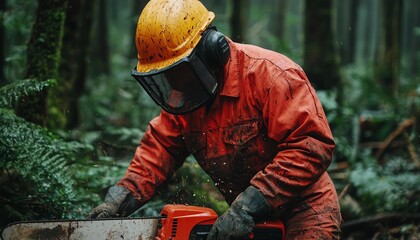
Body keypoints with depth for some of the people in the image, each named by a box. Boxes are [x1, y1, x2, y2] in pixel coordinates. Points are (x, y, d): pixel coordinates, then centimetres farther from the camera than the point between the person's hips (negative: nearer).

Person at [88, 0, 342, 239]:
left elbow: (312, 146, -29)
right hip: (249, 219, 6)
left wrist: (247, 208, -32)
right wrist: (120, 199, -17)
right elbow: (159, 147, 2)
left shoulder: (269, 73, -23)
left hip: (305, 214, -6)